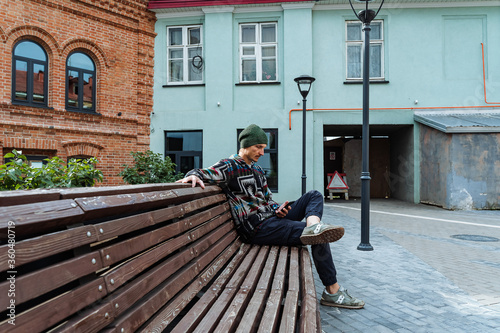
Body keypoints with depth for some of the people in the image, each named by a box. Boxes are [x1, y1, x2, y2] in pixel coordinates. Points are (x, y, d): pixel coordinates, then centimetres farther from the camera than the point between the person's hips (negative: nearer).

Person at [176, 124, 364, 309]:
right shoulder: (229, 166, -3)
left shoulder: (257, 170, 23)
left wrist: (277, 209, 2)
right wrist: (193, 175, -40)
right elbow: (205, 173, -15)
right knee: (320, 239, -18)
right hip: (258, 228, -9)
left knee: (314, 196, 2)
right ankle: (333, 291, -6)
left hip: (272, 217, 9)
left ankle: (314, 226, -32)